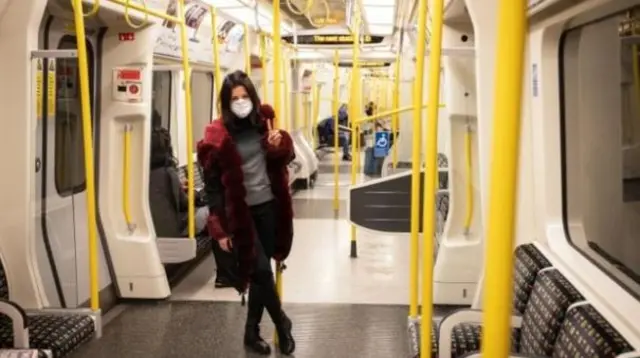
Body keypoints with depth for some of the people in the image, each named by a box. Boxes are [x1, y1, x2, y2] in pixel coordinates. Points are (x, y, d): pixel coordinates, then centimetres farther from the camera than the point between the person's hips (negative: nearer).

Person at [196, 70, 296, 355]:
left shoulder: (263, 121, 2)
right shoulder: (217, 136, -12)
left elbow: (284, 159, 14)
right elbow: (213, 185, -10)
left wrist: (280, 145, -10)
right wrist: (220, 229, -12)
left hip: (269, 207, 4)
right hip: (241, 213, -4)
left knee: (260, 271, 10)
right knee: (261, 269, -7)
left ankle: (252, 332, 25)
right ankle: (281, 323, 17)